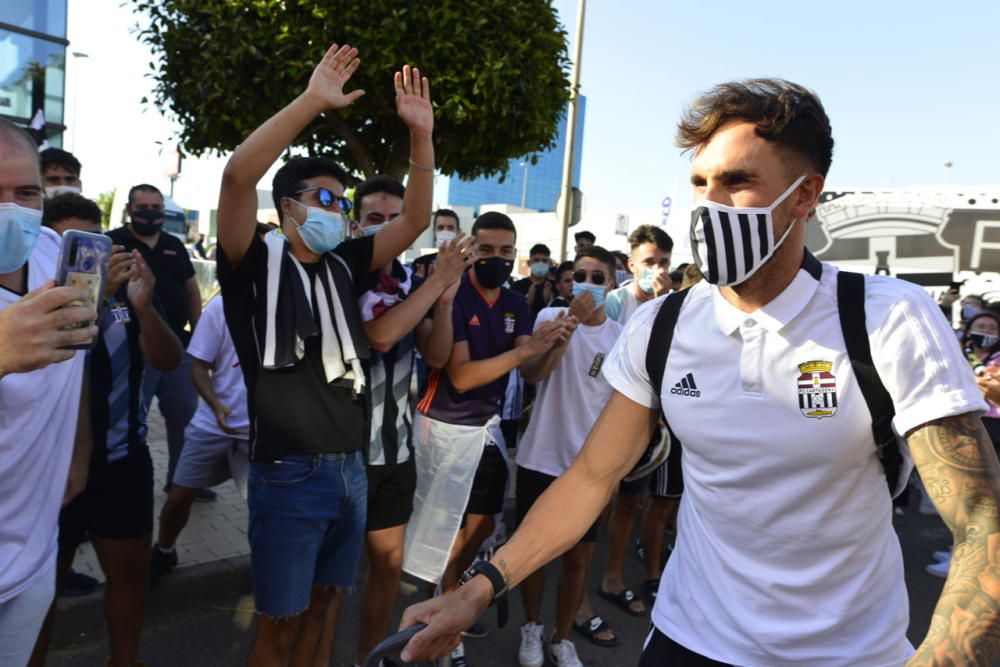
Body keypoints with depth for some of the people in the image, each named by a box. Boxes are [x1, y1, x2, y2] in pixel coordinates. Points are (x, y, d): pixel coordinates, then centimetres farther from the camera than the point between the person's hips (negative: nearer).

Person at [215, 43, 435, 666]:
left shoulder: (344, 266, 9)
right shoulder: (257, 263, -5)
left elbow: (415, 218, 6)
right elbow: (239, 176, -22)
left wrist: (421, 132, -2)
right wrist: (313, 101, -20)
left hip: (351, 467, 6)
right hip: (289, 473, -5)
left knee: (327, 601, 20)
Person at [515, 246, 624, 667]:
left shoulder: (622, 337, 1)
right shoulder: (553, 316, -6)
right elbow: (532, 372, -24)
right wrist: (572, 320, -29)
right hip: (541, 457, -2)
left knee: (579, 557, 10)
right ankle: (532, 627, 36)